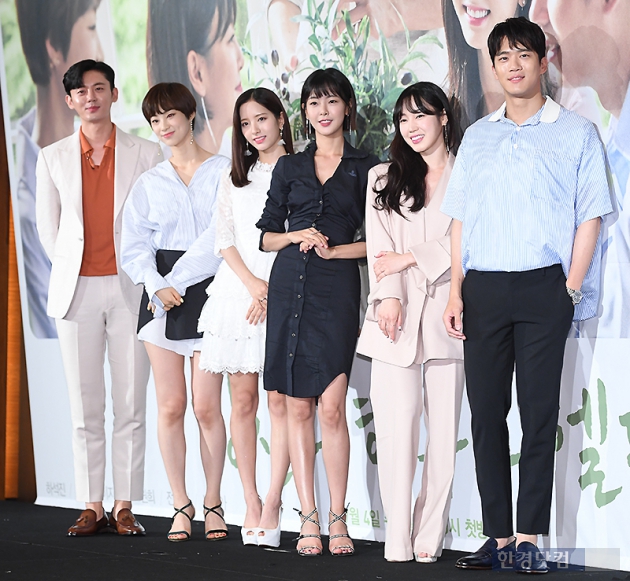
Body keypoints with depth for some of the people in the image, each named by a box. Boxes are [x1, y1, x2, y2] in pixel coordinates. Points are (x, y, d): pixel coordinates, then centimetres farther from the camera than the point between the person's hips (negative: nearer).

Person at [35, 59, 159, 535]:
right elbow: (48, 228, 14)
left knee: (131, 404, -1)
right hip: (78, 290, 1)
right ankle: (93, 507, 8)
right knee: (85, 406, 2)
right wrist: (71, 272, 7)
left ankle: (125, 507, 4)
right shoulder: (54, 157, 10)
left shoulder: (145, 155, 4)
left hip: (130, 288, -1)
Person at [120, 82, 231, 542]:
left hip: (208, 291, -3)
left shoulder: (224, 171, 2)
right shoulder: (149, 183, 14)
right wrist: (156, 285, -12)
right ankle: (181, 505, 7)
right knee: (170, 406, 0)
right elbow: (135, 246, 6)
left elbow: (219, 237, -8)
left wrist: (178, 281, -11)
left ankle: (213, 503, 7)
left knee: (207, 405, -6)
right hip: (161, 295, 3)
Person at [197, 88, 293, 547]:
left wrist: (273, 290, -11)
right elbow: (225, 238, 10)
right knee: (243, 401, 0)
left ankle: (272, 504, -7)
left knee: (281, 400, -8)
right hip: (237, 292, 4)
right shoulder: (234, 178, 18)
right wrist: (251, 283, -6)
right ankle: (251, 504, 4)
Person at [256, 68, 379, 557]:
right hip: (290, 287, 3)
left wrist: (333, 249, -8)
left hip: (337, 291, -2)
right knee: (298, 407, 0)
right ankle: (309, 518, 4)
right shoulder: (289, 167, 15)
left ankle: (337, 519, -2)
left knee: (331, 406, -10)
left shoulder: (366, 168, 8)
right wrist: (298, 236, -4)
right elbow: (266, 237, 15)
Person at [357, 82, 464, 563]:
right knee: (397, 424, -7)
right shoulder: (383, 178, 19)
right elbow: (379, 243, 8)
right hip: (398, 315, 1)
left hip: (446, 310, -1)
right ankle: (398, 540, -6)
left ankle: (430, 539, 1)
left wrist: (410, 257, -5)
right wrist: (388, 295, -6)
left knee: (444, 425, -3)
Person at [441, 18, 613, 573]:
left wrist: (572, 288, -7)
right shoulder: (478, 136, 17)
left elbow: (590, 217, 2)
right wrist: (455, 291, 5)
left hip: (543, 287, -3)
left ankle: (529, 537, -1)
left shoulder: (575, 132, 6)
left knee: (539, 413, -4)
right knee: (486, 412, 2)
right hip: (483, 290, 4)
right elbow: (461, 219, 15)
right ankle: (498, 534, 7)